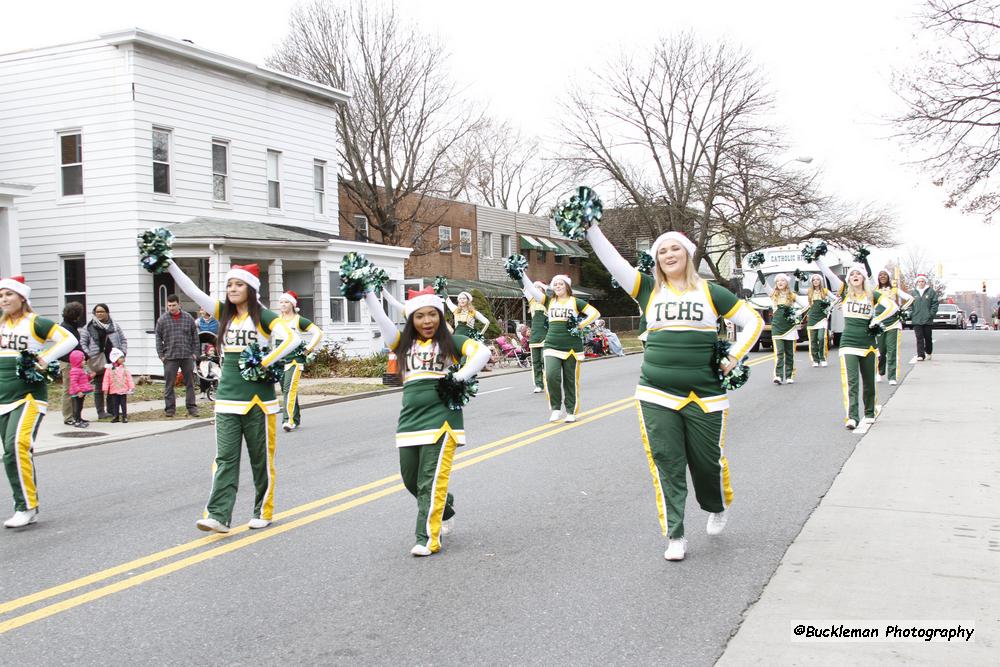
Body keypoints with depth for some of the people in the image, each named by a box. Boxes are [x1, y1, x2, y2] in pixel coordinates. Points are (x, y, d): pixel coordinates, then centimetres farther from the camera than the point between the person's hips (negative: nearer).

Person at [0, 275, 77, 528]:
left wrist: (45, 358, -17)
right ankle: (27, 508, 17)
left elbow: (69, 339, -10)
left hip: (29, 396, -7)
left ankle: (26, 507, -17)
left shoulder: (35, 323, -5)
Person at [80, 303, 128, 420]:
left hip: (113, 362, 3)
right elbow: (82, 343, 1)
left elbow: (123, 340, 16)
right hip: (98, 363, -3)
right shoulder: (89, 327, 1)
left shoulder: (114, 326, 10)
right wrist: (87, 355, -10)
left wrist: (123, 352, 4)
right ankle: (101, 412, 9)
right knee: (99, 388, 4)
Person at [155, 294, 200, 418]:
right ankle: (170, 408, 8)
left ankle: (191, 407, 13)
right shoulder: (162, 319, 2)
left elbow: (195, 337, 9)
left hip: (187, 356, 1)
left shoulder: (188, 318, 5)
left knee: (190, 383, 6)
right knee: (169, 384, 2)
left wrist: (195, 353, 3)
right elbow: (158, 338, 4)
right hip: (170, 357, -1)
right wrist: (161, 354, -2)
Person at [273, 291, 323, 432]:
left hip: (295, 359, -6)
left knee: (289, 389, -17)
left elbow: (318, 333, -7)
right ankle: (296, 419, 22)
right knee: (286, 390, 11)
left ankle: (288, 420, -21)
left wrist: (308, 349, -9)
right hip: (279, 359, 6)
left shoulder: (299, 320, -3)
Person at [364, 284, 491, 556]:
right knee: (411, 480, 14)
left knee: (431, 482, -8)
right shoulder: (405, 344, 14)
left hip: (441, 419, -5)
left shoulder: (450, 341, 3)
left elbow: (483, 352, -12)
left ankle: (428, 538, -2)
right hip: (409, 421, 5)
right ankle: (445, 509, 39)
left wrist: (459, 378, -18)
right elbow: (381, 320, 3)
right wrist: (366, 292, -5)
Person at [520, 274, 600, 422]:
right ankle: (556, 408, 2)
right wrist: (521, 274, -8)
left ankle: (571, 411, 17)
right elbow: (531, 289, 1)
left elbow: (595, 313, 0)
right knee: (551, 376, -15)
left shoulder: (576, 302, 4)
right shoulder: (549, 300, 11)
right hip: (552, 346, 1)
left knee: (570, 380, 4)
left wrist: (581, 325, -9)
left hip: (572, 347, -1)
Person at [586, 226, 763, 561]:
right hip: (656, 396, 1)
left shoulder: (710, 292, 5)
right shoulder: (648, 289, 7)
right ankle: (675, 537, 8)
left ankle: (718, 507, 40)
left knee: (708, 461, 9)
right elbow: (611, 259, -2)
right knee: (667, 465, -1)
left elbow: (753, 322, 9)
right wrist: (589, 225, -10)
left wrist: (733, 357, -1)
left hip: (704, 396, 0)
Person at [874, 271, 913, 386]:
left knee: (892, 351, -10)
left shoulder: (895, 290, 9)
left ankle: (892, 377, -11)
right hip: (879, 324, 2)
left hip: (893, 323, -2)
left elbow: (910, 298, 10)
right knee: (880, 350, 6)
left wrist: (901, 309, 4)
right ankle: (881, 373, 26)